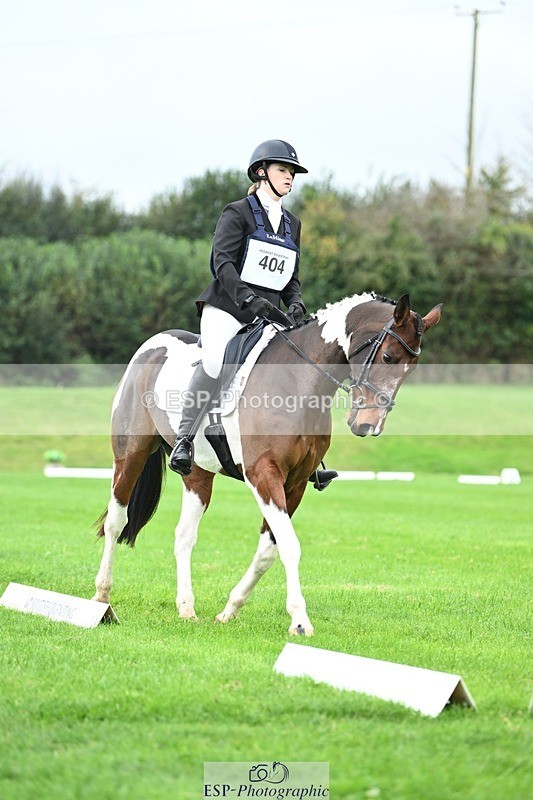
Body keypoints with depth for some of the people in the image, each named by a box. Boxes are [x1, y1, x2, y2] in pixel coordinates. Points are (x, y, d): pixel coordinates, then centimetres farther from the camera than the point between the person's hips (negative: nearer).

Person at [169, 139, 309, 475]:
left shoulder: (292, 224, 19)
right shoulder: (238, 213, 0)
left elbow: (291, 279, 21)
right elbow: (222, 263, -13)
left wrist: (296, 303, -2)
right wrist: (249, 298, -28)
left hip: (266, 318, 6)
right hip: (226, 309, -6)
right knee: (215, 363, -32)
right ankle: (184, 438, -27)